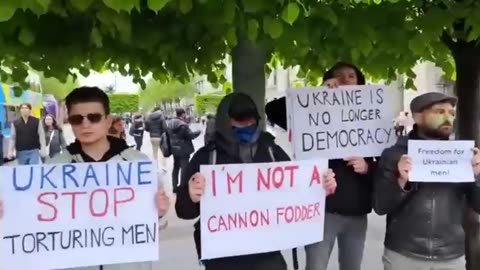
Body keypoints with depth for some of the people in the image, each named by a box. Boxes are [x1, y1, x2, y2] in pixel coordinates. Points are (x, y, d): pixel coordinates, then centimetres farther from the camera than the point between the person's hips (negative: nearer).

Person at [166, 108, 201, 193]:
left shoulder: (169, 123, 4)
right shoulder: (183, 125, -21)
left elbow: (168, 135, 12)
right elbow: (191, 135, -17)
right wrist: (198, 132, 0)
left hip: (174, 149, 8)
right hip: (184, 149, -8)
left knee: (176, 167, 18)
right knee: (184, 168, 0)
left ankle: (175, 186, 24)